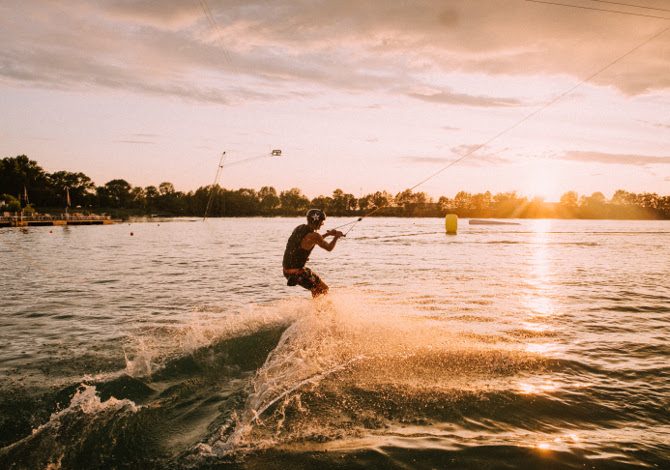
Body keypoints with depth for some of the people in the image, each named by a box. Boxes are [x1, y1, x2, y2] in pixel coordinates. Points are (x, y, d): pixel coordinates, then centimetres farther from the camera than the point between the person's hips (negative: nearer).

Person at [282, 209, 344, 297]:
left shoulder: (299, 228, 8)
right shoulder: (313, 235, -17)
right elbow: (329, 248, -2)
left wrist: (328, 234, 26)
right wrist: (336, 237, 15)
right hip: (296, 273, -9)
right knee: (323, 290, 5)